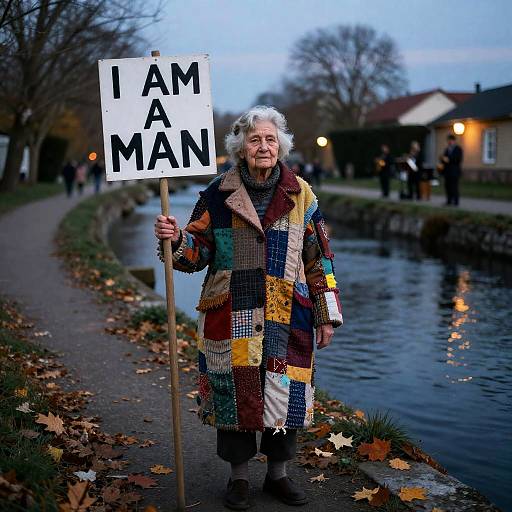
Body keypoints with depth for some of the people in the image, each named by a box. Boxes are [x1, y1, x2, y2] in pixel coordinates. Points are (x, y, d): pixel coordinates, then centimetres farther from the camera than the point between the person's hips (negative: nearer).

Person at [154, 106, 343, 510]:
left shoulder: (300, 194, 5)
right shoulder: (218, 194, 2)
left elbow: (319, 258, 7)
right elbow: (198, 251, 4)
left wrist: (326, 315, 5)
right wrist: (175, 239, -19)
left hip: (286, 318, 1)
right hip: (230, 317, -1)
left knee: (286, 393, 6)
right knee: (234, 392, 5)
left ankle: (278, 473, 27)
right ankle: (239, 475, 25)